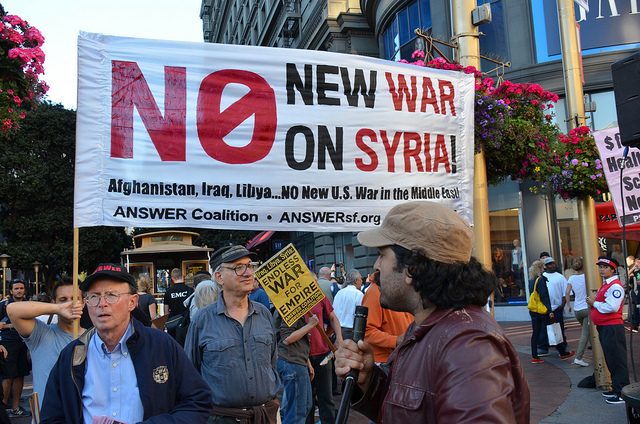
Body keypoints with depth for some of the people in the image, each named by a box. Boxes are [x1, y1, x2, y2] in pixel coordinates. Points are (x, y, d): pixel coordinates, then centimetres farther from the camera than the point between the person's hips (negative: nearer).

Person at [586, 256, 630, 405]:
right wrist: (593, 304, 5)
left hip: (612, 328, -10)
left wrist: (594, 303, -12)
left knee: (617, 360, -5)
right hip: (603, 328, 10)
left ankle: (622, 394, 1)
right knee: (610, 360, 18)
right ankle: (616, 388, 28)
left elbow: (612, 307, -25)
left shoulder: (615, 286, -15)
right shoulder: (605, 286, 17)